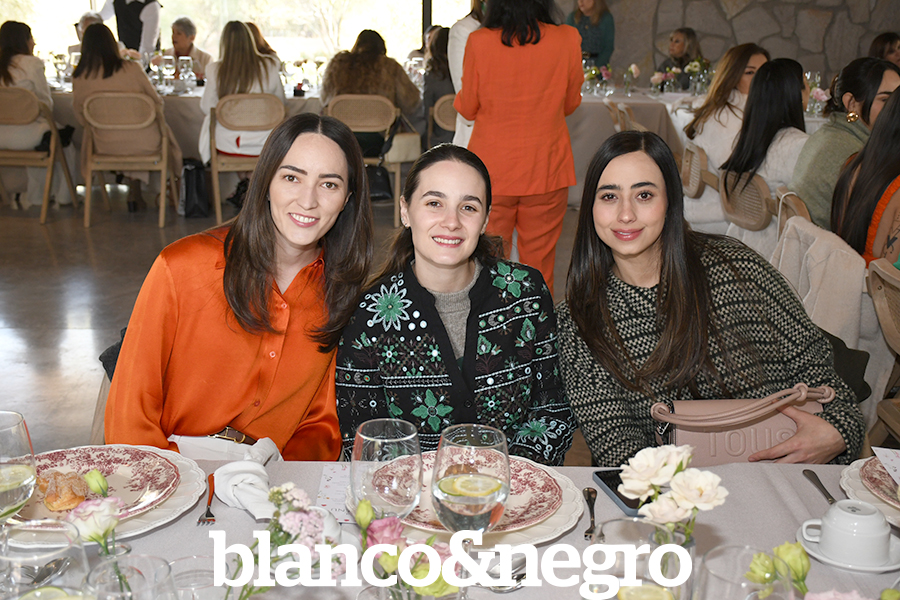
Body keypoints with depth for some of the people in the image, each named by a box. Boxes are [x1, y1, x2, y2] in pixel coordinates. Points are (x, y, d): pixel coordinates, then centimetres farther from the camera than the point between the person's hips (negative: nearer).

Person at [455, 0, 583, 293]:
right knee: (540, 266, 12)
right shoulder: (567, 40, -8)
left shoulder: (479, 42, -11)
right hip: (546, 170, 1)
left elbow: (467, 108, 1)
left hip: (491, 170, 0)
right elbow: (570, 104, 6)